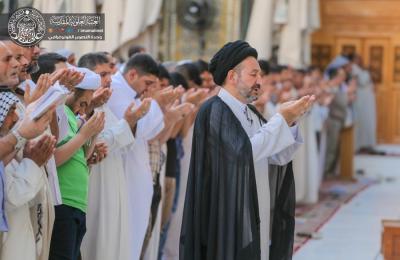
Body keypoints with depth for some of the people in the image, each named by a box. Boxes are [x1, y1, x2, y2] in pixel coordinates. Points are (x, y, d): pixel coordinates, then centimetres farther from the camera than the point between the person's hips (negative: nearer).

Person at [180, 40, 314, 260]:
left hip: (255, 218, 8)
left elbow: (278, 157, 13)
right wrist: (281, 119, -16)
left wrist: (290, 121, -2)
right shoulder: (214, 110, -11)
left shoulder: (250, 114, 14)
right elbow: (244, 151, -23)